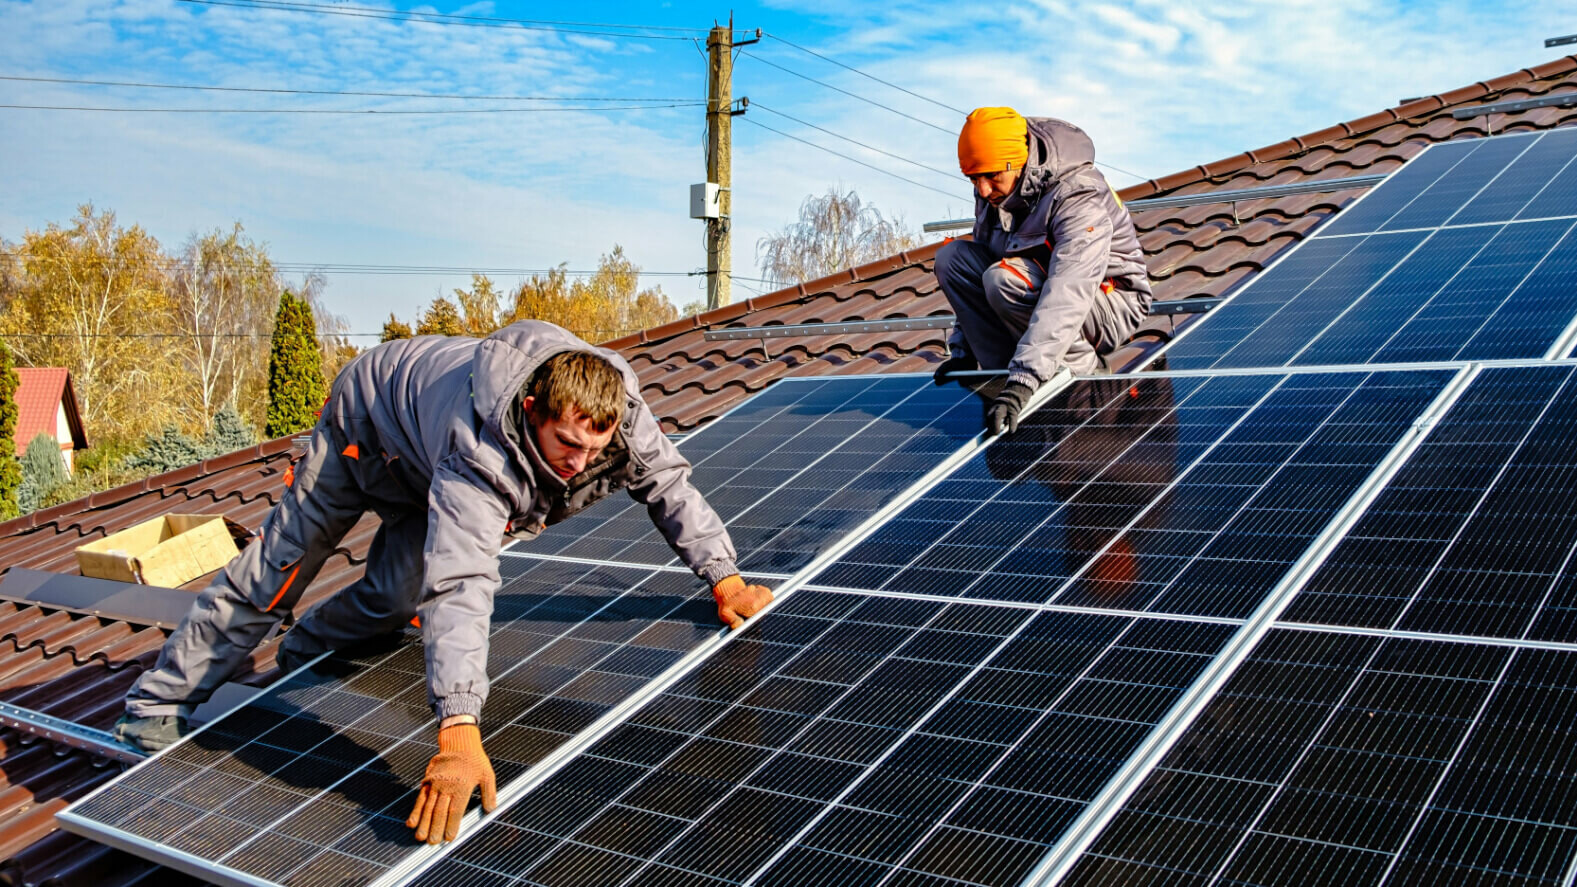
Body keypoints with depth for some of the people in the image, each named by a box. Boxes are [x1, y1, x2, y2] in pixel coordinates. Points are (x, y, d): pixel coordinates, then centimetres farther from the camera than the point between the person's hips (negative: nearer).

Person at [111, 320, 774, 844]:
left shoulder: (617, 410, -33)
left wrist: (724, 579, -18)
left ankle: (300, 659, 27)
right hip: (370, 421, -5)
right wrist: (459, 734, -66)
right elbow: (461, 583, -59)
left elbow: (669, 485, -15)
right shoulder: (482, 450, -52)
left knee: (394, 598, -4)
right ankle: (157, 710, 19)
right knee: (278, 569, 3)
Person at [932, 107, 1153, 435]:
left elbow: (1067, 300, -41)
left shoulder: (1080, 199, -28)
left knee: (1003, 279, -33)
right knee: (952, 257, -11)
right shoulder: (993, 193, -4)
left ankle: (1084, 368, -14)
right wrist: (963, 352, 3)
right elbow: (975, 278, 7)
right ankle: (1005, 372, -14)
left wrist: (1025, 379, -50)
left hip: (1110, 304, -8)